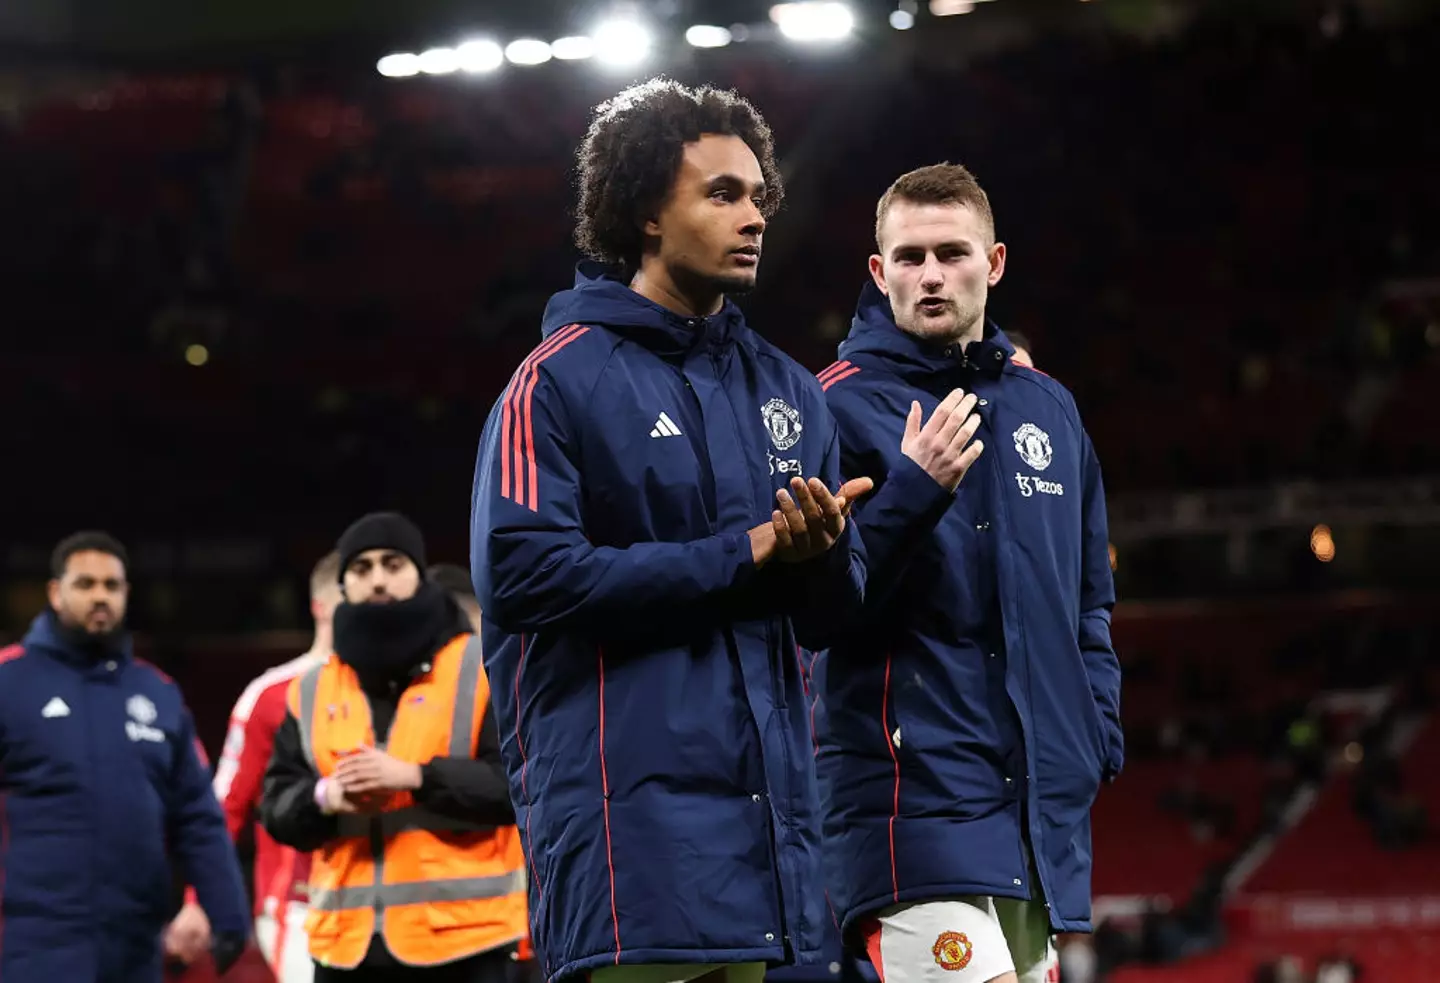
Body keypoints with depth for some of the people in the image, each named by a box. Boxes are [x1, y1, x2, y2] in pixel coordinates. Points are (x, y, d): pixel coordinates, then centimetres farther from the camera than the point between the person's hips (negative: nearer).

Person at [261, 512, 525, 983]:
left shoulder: (483, 669, 1)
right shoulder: (313, 689, 14)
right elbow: (278, 803, 11)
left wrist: (415, 777, -19)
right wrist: (324, 799, -12)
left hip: (461, 936, -4)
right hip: (350, 941, 4)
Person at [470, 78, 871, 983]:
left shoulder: (787, 391, 17)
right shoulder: (564, 379, -1)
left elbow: (830, 617, 16)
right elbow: (524, 574, -14)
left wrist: (821, 553, -10)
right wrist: (744, 552, -12)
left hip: (769, 808, 6)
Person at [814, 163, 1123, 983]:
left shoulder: (1048, 408, 16)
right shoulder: (842, 406, -3)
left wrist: (1096, 732, 11)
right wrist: (913, 492, -22)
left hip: (1042, 801, 7)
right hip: (915, 785, -7)